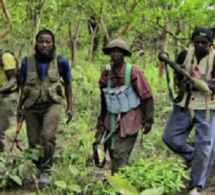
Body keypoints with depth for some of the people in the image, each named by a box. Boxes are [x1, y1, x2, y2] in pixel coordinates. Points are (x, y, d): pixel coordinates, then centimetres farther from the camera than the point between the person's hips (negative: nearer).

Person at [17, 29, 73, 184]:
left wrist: (70, 106, 12)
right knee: (33, 142, 3)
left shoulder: (61, 61, -2)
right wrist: (20, 106, 19)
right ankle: (39, 169, 26)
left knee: (48, 135, -25)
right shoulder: (27, 61, 1)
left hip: (52, 104, -2)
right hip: (32, 106, 2)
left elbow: (68, 84, 11)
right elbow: (23, 85, 14)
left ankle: (46, 171, -11)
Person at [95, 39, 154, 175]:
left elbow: (147, 97, -11)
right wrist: (101, 120, 19)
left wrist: (148, 120, -14)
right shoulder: (107, 73, 5)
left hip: (129, 119, -6)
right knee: (113, 152, 11)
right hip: (112, 120, 6)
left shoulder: (133, 72, -13)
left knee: (120, 154, -11)